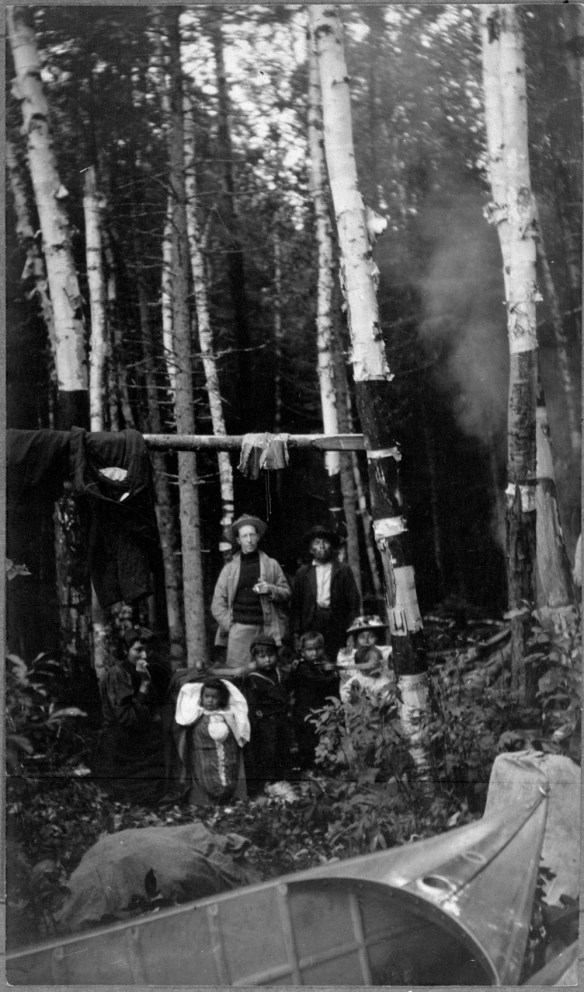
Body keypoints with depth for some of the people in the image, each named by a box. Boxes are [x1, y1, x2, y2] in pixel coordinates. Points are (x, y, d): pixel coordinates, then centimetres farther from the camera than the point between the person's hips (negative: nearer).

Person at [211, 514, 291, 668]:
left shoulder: (271, 565, 13)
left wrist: (270, 590, -8)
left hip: (267, 629, 0)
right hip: (239, 630, 0)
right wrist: (230, 625, -3)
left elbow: (286, 593, 11)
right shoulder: (229, 568, 13)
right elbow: (217, 603, 10)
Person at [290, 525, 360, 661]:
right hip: (310, 628, 1)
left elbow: (354, 602, 6)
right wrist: (296, 634, 1)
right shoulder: (302, 573, 13)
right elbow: (295, 606, 11)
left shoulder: (343, 570, 11)